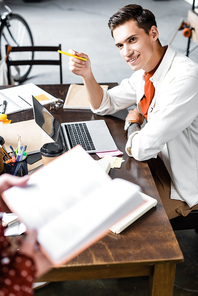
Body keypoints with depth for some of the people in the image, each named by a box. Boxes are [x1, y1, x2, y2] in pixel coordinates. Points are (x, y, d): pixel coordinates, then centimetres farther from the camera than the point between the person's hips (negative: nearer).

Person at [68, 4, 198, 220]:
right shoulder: (145, 71, -3)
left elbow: (141, 149, -31)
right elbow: (104, 105, 10)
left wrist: (133, 124, -8)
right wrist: (87, 74, -9)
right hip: (161, 160, 7)